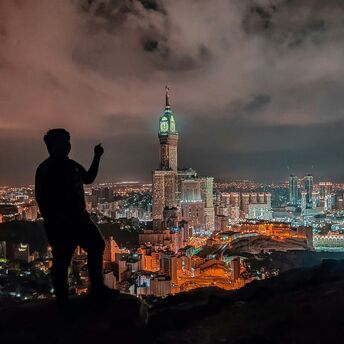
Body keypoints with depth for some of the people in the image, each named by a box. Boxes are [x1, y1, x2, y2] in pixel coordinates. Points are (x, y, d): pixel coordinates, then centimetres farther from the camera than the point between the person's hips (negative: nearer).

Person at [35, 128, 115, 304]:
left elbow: (89, 178, 24)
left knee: (96, 246, 15)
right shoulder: (46, 169, -13)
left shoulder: (71, 164, 11)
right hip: (60, 224, -9)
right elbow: (41, 198, -20)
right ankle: (62, 299, 16)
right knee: (62, 260, -1)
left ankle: (97, 288, 29)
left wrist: (97, 157, 17)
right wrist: (56, 221, -25)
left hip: (79, 218, 9)